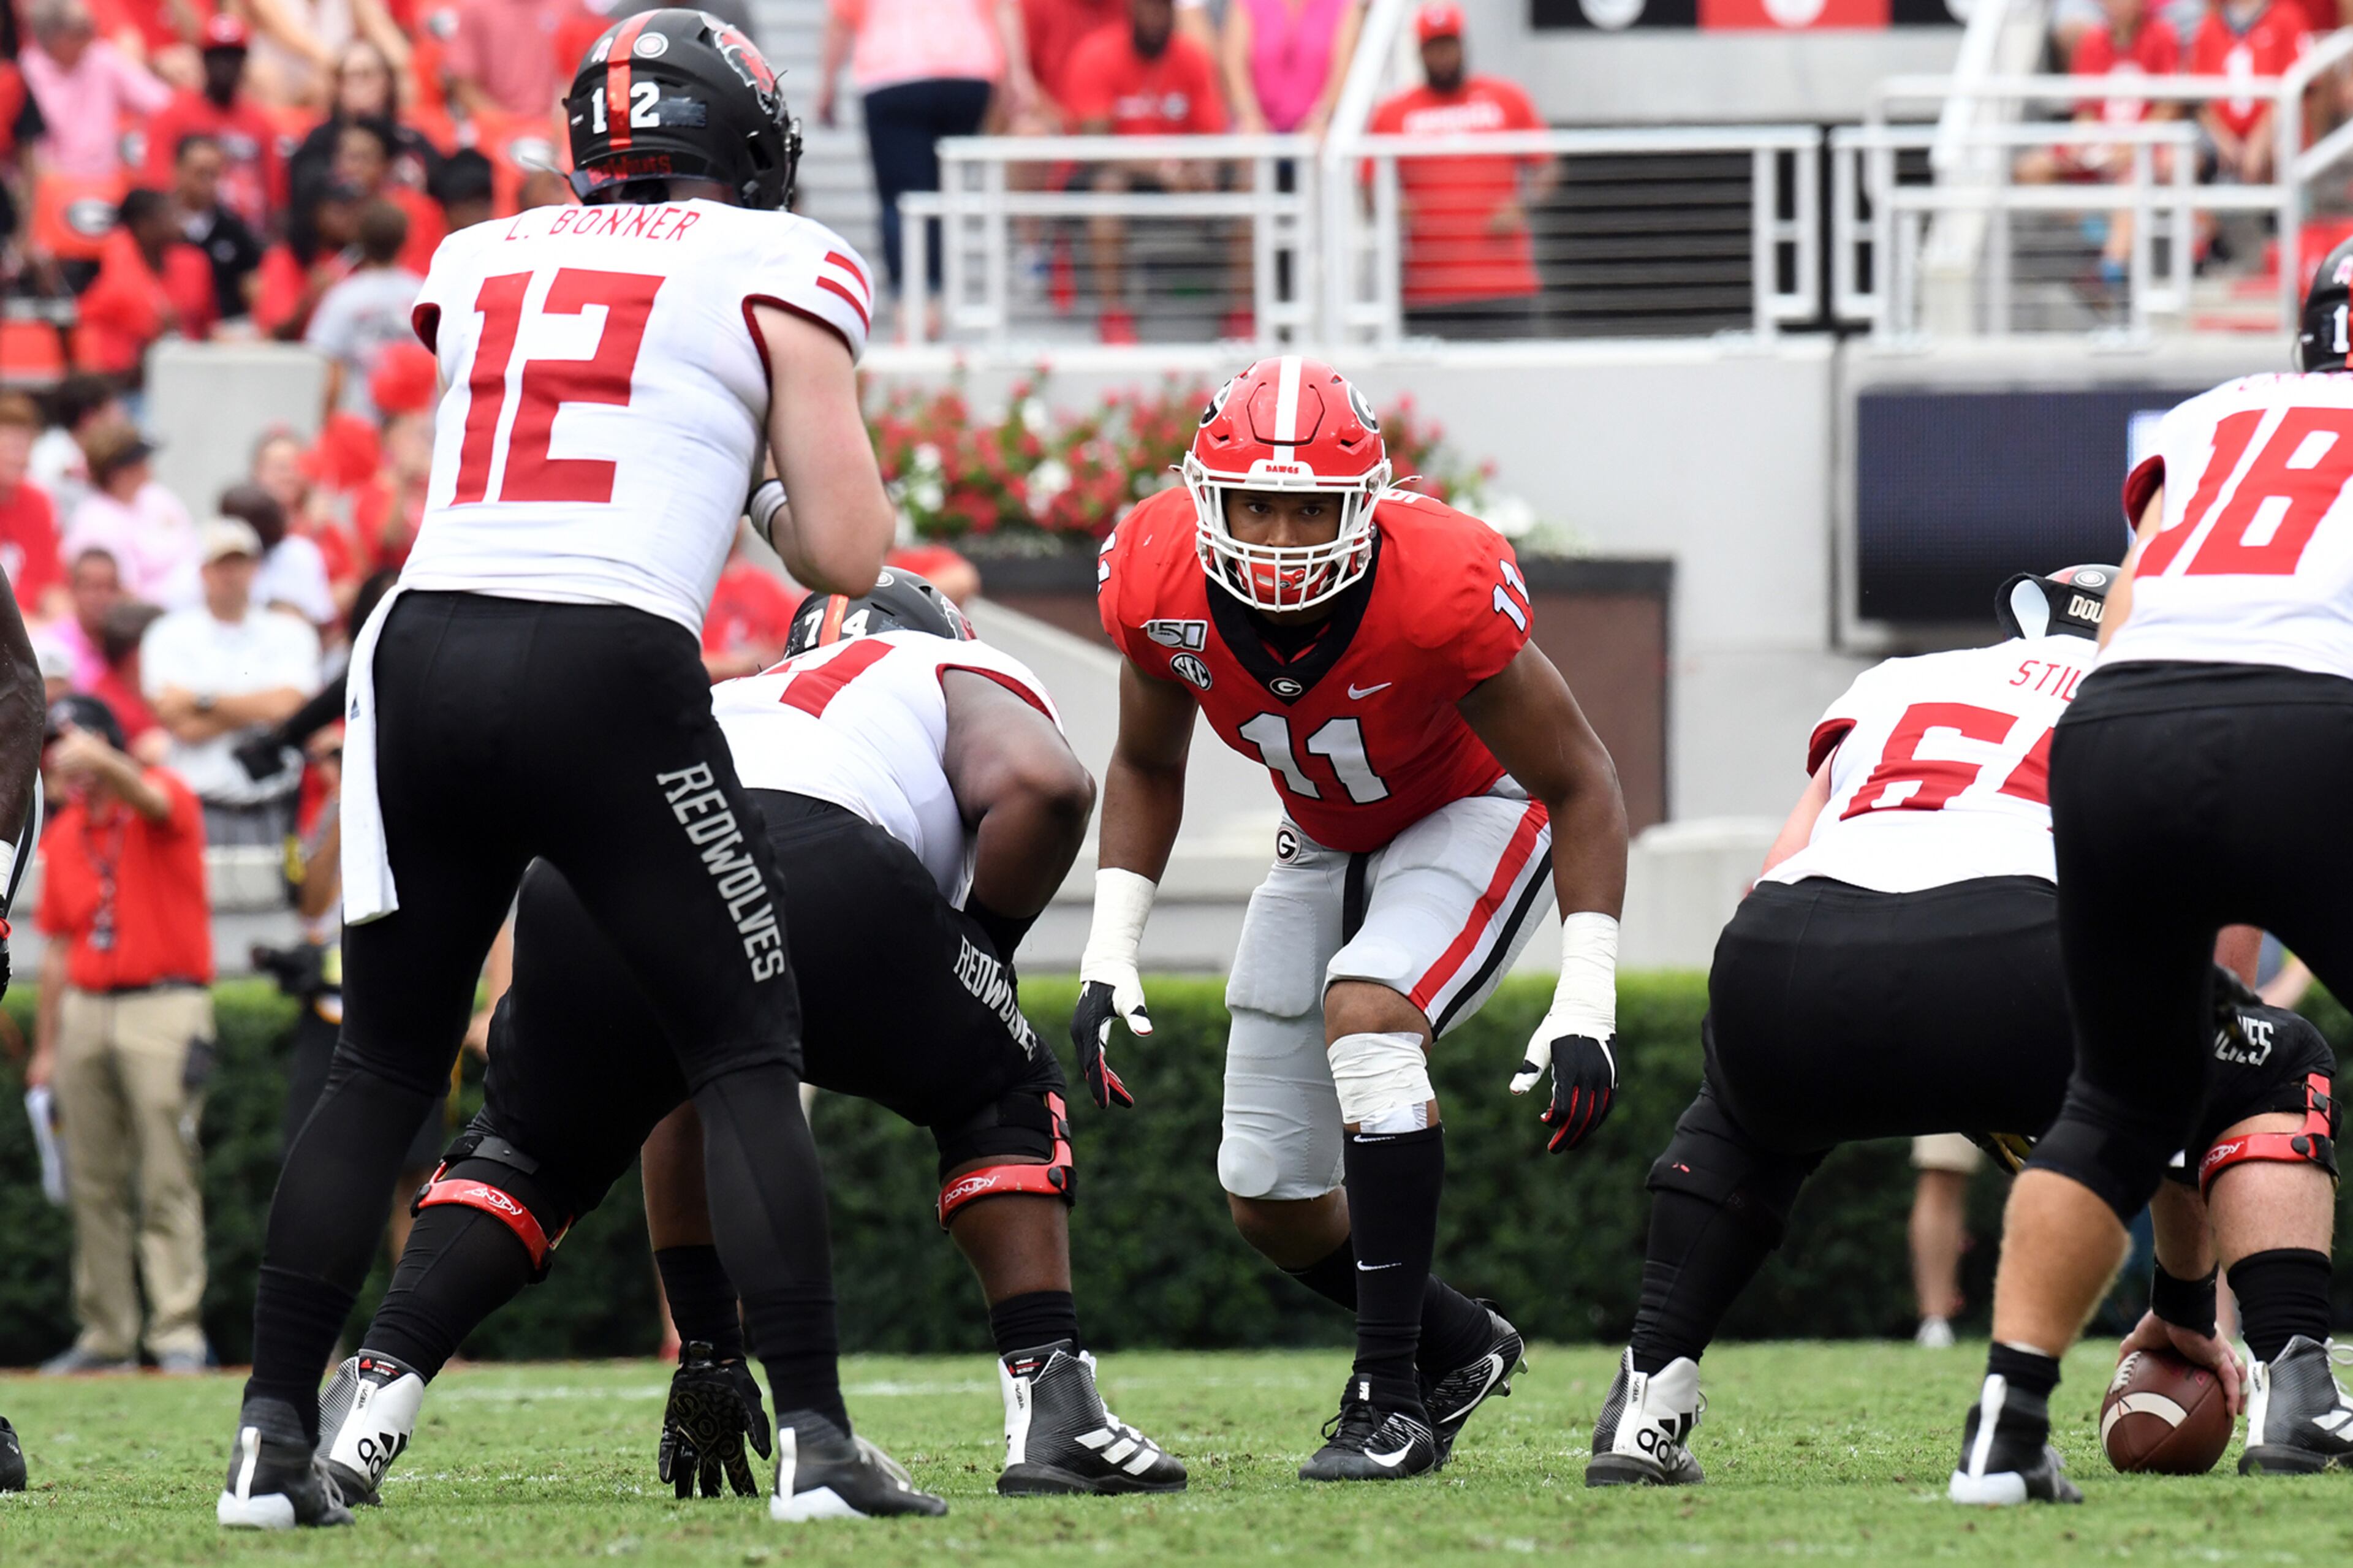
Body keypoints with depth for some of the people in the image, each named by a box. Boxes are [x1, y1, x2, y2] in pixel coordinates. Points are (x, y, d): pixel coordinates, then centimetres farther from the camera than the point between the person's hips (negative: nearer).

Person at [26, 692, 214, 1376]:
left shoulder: (169, 800, -3)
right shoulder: (61, 838, 14)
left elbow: (147, 798, -30)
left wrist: (99, 761, -51)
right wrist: (46, 1049, 16)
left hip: (163, 1007, -6)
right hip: (85, 1013, 6)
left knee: (167, 1182, -9)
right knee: (94, 1185, 6)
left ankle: (179, 1334, -10)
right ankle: (106, 1337, 10)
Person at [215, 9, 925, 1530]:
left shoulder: (478, 265, 20)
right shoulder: (780, 272, 8)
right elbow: (849, 557, 3)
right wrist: (779, 509, 24)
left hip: (423, 654, 4)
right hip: (607, 672, -4)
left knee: (383, 1070, 15)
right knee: (748, 1063, 8)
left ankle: (278, 1442, 11)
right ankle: (816, 1441, 0)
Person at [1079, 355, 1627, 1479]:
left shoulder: (1443, 592, -36)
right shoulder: (1160, 581, -23)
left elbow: (1578, 785, -24)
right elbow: (1147, 766, -1)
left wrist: (1586, 1006, -30)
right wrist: (1109, 956, -9)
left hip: (1470, 818, -5)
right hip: (1327, 841, 5)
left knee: (1364, 1009, -34)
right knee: (1269, 1199, 3)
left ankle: (1390, 1395, -27)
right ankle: (1460, 1345, 32)